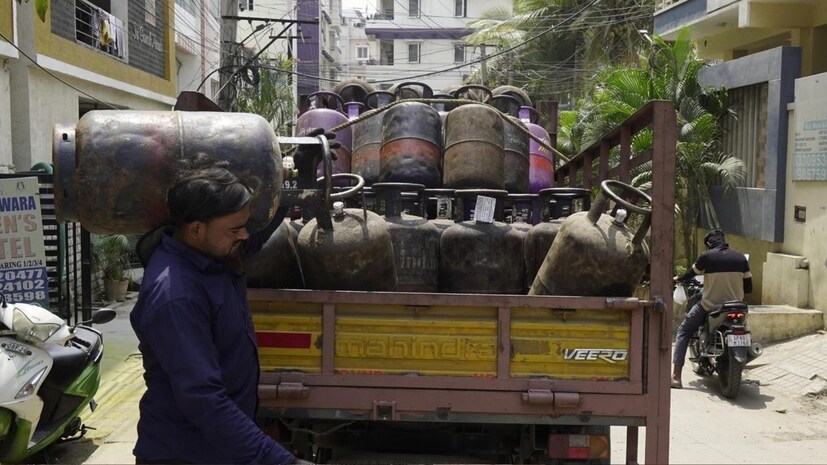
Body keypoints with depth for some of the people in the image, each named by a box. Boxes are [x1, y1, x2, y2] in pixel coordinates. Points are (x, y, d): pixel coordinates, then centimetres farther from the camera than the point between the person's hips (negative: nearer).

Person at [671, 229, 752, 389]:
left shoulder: (706, 257, -7)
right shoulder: (741, 258, 2)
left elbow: (691, 273, 9)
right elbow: (748, 288, 5)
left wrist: (678, 279, 30)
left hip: (709, 306, -3)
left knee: (683, 332, 13)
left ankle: (676, 377, 0)